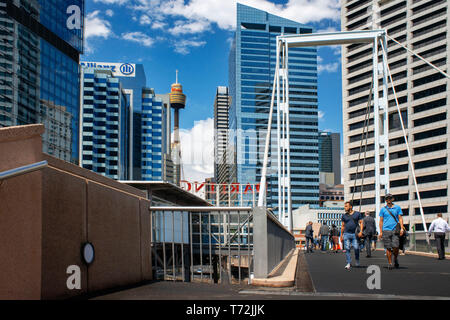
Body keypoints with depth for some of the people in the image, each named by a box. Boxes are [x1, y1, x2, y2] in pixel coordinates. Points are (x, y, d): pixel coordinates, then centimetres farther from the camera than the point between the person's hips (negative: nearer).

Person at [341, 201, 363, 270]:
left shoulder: (357, 214, 7)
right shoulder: (344, 216, 12)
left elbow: (361, 223, 6)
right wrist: (341, 235, 12)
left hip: (355, 234, -2)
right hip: (346, 234, 2)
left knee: (356, 248, -9)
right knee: (347, 249, -5)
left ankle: (357, 261, 14)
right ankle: (349, 263, 0)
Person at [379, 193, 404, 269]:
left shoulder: (397, 207, 11)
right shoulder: (383, 209, 10)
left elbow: (400, 218, 9)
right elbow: (381, 221, 11)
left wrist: (402, 228, -5)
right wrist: (381, 232, 4)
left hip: (395, 230, 0)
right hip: (386, 230, 0)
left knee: (395, 246, -10)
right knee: (388, 248, -2)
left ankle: (395, 259, 16)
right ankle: (390, 263, 6)